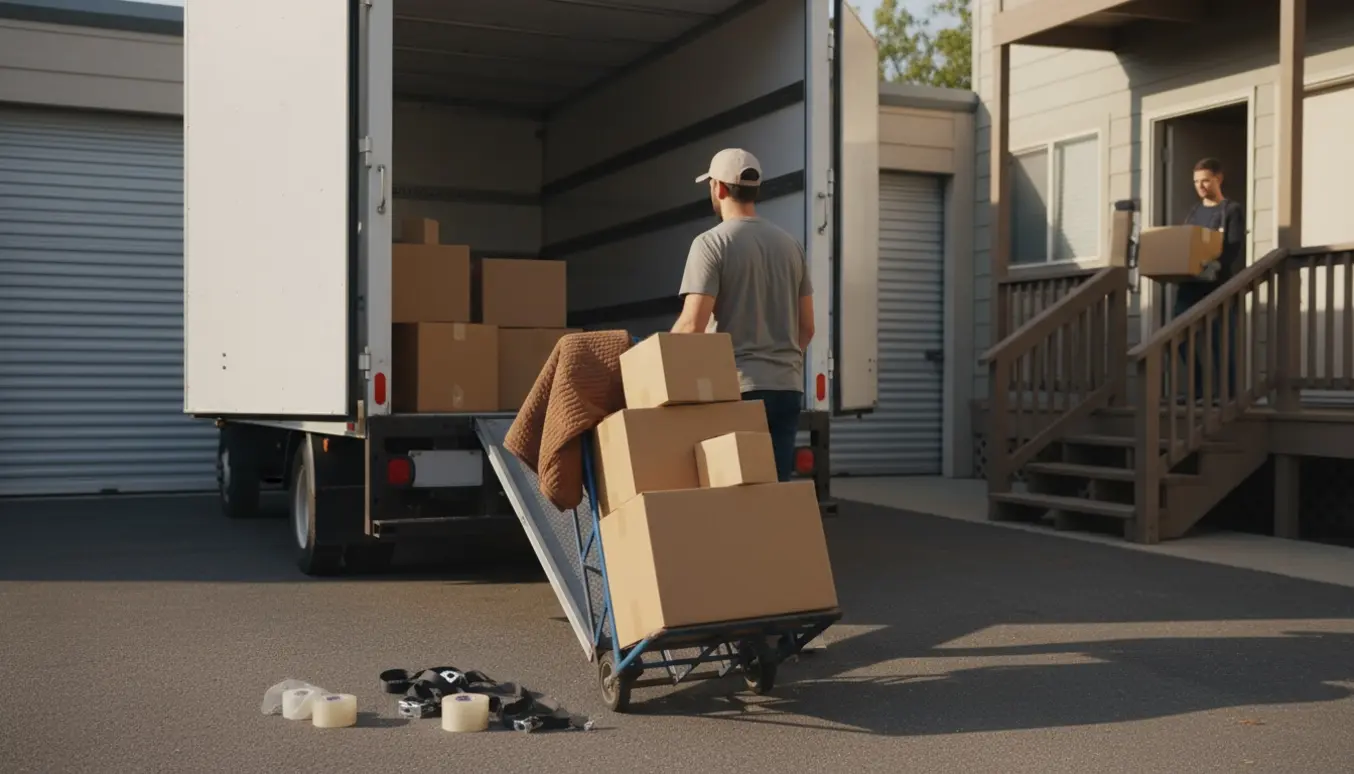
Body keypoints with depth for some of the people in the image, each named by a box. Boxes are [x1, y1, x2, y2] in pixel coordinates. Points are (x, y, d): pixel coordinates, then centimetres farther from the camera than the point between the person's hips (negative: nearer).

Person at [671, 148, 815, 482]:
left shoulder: (711, 243, -7)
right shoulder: (791, 244, 12)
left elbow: (692, 325, -14)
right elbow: (807, 326, 14)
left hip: (739, 387, -5)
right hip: (788, 386, 6)